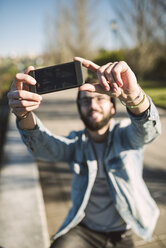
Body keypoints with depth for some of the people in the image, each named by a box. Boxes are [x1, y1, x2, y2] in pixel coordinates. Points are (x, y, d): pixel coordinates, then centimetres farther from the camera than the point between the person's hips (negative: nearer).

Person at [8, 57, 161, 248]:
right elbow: (43, 148, -22)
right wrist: (24, 115, -43)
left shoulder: (125, 135, -8)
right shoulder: (76, 143, -3)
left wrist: (133, 95, -53)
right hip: (83, 230, 0)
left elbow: (148, 129, -31)